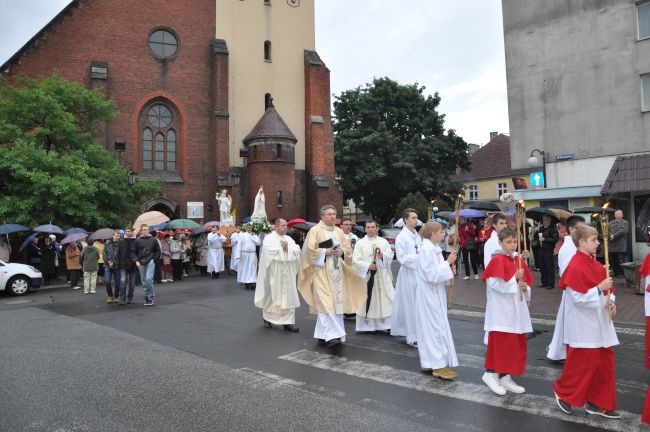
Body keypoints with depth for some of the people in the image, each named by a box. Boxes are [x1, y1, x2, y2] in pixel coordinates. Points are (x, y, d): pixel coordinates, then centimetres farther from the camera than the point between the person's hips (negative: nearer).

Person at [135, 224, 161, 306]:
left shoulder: (153, 239, 3)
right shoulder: (138, 240, 6)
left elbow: (158, 251, 8)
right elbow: (134, 252, 10)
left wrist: (154, 259, -1)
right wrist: (136, 261, -1)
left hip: (150, 262, -3)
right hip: (141, 263, 3)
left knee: (148, 279, -15)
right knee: (144, 281, 8)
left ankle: (151, 298, -5)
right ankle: (147, 298, 19)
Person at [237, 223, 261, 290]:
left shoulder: (254, 235, 10)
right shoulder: (242, 235, 1)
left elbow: (258, 243, -2)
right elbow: (239, 245, -3)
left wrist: (252, 236, -4)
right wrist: (239, 254, -9)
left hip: (252, 254, 2)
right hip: (244, 254, -2)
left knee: (252, 268, -3)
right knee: (245, 268, 2)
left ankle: (252, 282, -3)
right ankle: (246, 282, 9)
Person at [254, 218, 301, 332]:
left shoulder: (289, 239, 12)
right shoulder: (269, 238, -3)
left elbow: (297, 251, 0)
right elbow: (270, 251, -21)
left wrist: (287, 248, -13)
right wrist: (283, 249, -10)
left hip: (287, 275, 4)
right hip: (274, 274, -4)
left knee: (288, 296, -1)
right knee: (272, 296, 7)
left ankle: (288, 322, 2)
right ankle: (267, 317, 27)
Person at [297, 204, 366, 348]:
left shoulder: (339, 231, 15)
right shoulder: (315, 231, -2)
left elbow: (348, 249, 15)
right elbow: (310, 251, -8)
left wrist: (342, 252, -5)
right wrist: (327, 252, -14)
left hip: (337, 272, 6)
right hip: (321, 272, -6)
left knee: (336, 302, 5)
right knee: (326, 303, -13)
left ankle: (323, 334, 16)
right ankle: (332, 335, -16)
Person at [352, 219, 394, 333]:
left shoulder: (384, 242, 11)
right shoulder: (360, 243, 4)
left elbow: (390, 256, 2)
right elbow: (356, 260, -4)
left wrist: (382, 256, -18)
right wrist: (368, 266, -16)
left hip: (382, 276, 2)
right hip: (366, 275, -2)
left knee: (384, 300, -3)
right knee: (367, 301, -1)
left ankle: (384, 324, 4)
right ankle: (367, 325, 7)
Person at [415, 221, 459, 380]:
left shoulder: (434, 248, 11)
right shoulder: (426, 249, -18)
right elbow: (431, 274, -22)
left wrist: (449, 268, 1)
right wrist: (448, 262, -18)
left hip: (435, 294, 9)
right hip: (429, 294, -9)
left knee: (431, 327, 13)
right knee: (435, 327, -5)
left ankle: (429, 363, 21)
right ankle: (438, 365, 3)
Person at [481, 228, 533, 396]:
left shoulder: (519, 261, 11)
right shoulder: (497, 260, -12)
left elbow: (527, 282, 19)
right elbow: (495, 284, -20)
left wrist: (525, 288, -2)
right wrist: (515, 278, -20)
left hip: (516, 309, 8)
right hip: (501, 310, -8)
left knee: (515, 344, 10)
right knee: (499, 342, -6)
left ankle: (505, 376, 20)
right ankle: (490, 374, 7)